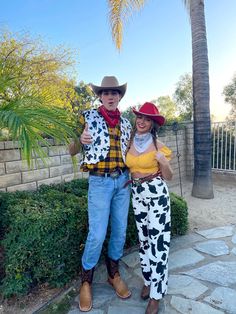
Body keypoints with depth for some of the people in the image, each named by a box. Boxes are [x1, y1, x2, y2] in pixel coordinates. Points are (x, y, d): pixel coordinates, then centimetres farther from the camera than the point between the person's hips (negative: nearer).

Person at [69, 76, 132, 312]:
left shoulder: (125, 123, 11)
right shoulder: (88, 116, -2)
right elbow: (72, 151, -2)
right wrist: (80, 140, -22)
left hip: (123, 180, 5)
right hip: (100, 182, -4)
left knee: (120, 230, 12)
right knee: (97, 234, -3)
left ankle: (113, 273, 35)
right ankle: (86, 280, 23)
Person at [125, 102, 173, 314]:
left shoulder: (158, 145, -8)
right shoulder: (130, 143, 3)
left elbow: (168, 177, -4)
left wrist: (164, 163, -22)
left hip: (156, 193, -4)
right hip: (137, 194, 5)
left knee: (158, 241, 1)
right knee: (144, 239, 16)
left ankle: (156, 295, 18)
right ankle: (148, 280, 37)